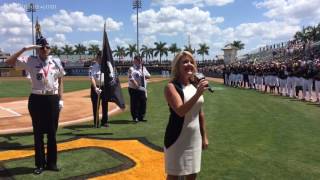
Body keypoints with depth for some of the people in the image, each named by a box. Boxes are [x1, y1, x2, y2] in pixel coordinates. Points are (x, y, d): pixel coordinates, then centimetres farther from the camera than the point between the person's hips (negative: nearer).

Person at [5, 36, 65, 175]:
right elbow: (9, 62, -11)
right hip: (36, 99, -1)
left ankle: (51, 163, 21)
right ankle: (40, 164, 19)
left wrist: (61, 99, 4)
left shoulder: (56, 62, 4)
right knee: (38, 133, 7)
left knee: (52, 132, 9)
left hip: (53, 99, 2)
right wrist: (25, 49, -15)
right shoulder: (30, 61, -2)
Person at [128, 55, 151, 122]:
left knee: (143, 103, 8)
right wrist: (137, 86, -26)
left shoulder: (143, 68, 15)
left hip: (143, 89, 7)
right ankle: (135, 118, 8)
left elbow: (149, 76, 17)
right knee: (135, 104, -2)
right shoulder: (131, 69, -7)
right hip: (134, 89, -6)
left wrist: (144, 75, -4)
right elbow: (131, 79, -18)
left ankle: (141, 117, 20)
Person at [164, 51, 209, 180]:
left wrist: (204, 136, 14)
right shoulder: (171, 87, -13)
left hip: (195, 138, 6)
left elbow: (200, 113, 13)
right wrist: (198, 94, -32)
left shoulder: (195, 86, 6)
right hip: (178, 139, -6)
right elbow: (180, 111, -27)